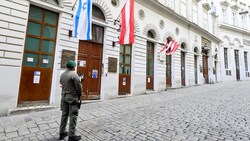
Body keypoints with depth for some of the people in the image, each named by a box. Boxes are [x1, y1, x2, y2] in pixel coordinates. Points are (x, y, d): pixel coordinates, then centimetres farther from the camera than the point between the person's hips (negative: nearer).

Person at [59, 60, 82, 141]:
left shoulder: (62, 75, 6)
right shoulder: (74, 75, -16)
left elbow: (62, 84, 10)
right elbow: (79, 87, -14)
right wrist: (79, 95, 2)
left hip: (64, 96, 7)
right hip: (72, 97, -7)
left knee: (64, 115, 16)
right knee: (73, 116, 1)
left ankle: (62, 133, 27)